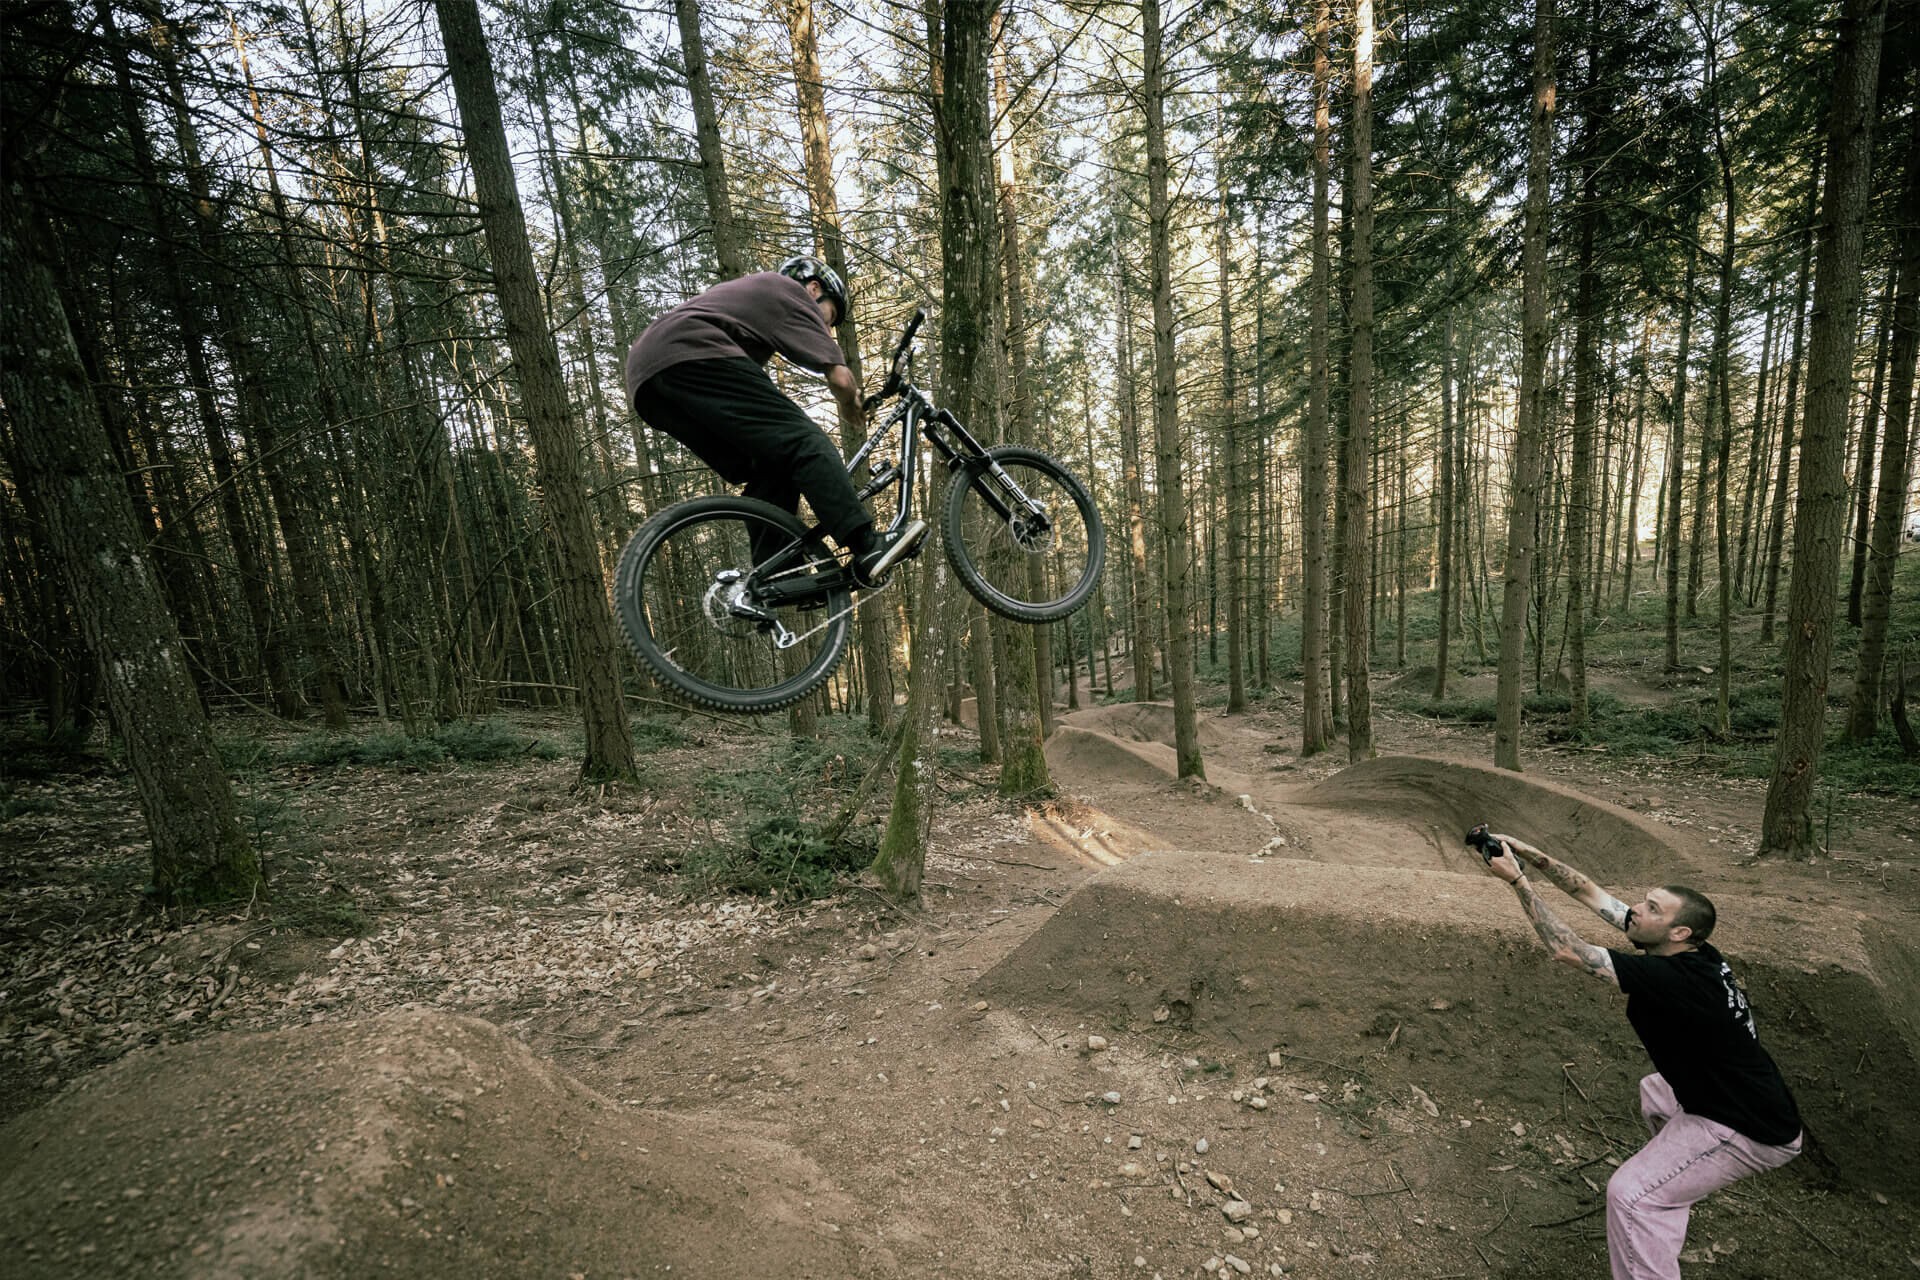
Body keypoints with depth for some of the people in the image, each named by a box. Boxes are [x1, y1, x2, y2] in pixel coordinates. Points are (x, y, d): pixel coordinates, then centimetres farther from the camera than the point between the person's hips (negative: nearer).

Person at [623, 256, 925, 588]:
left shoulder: (752, 289, 39)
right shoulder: (791, 291, 15)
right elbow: (839, 377, 5)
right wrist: (852, 408, 25)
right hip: (691, 358, -9)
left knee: (770, 471, 7)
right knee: (804, 442, -15)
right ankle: (868, 548, -29)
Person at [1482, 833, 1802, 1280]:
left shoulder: (1672, 978, -33)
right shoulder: (1691, 952, -7)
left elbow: (1567, 949, -33)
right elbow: (1592, 894, -7)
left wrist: (1518, 880, -30)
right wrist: (1526, 853, -16)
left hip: (1753, 1131, -10)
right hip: (1729, 1095, 10)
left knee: (1629, 1194, -14)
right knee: (1655, 1091, 35)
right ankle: (1673, 1188, 54)